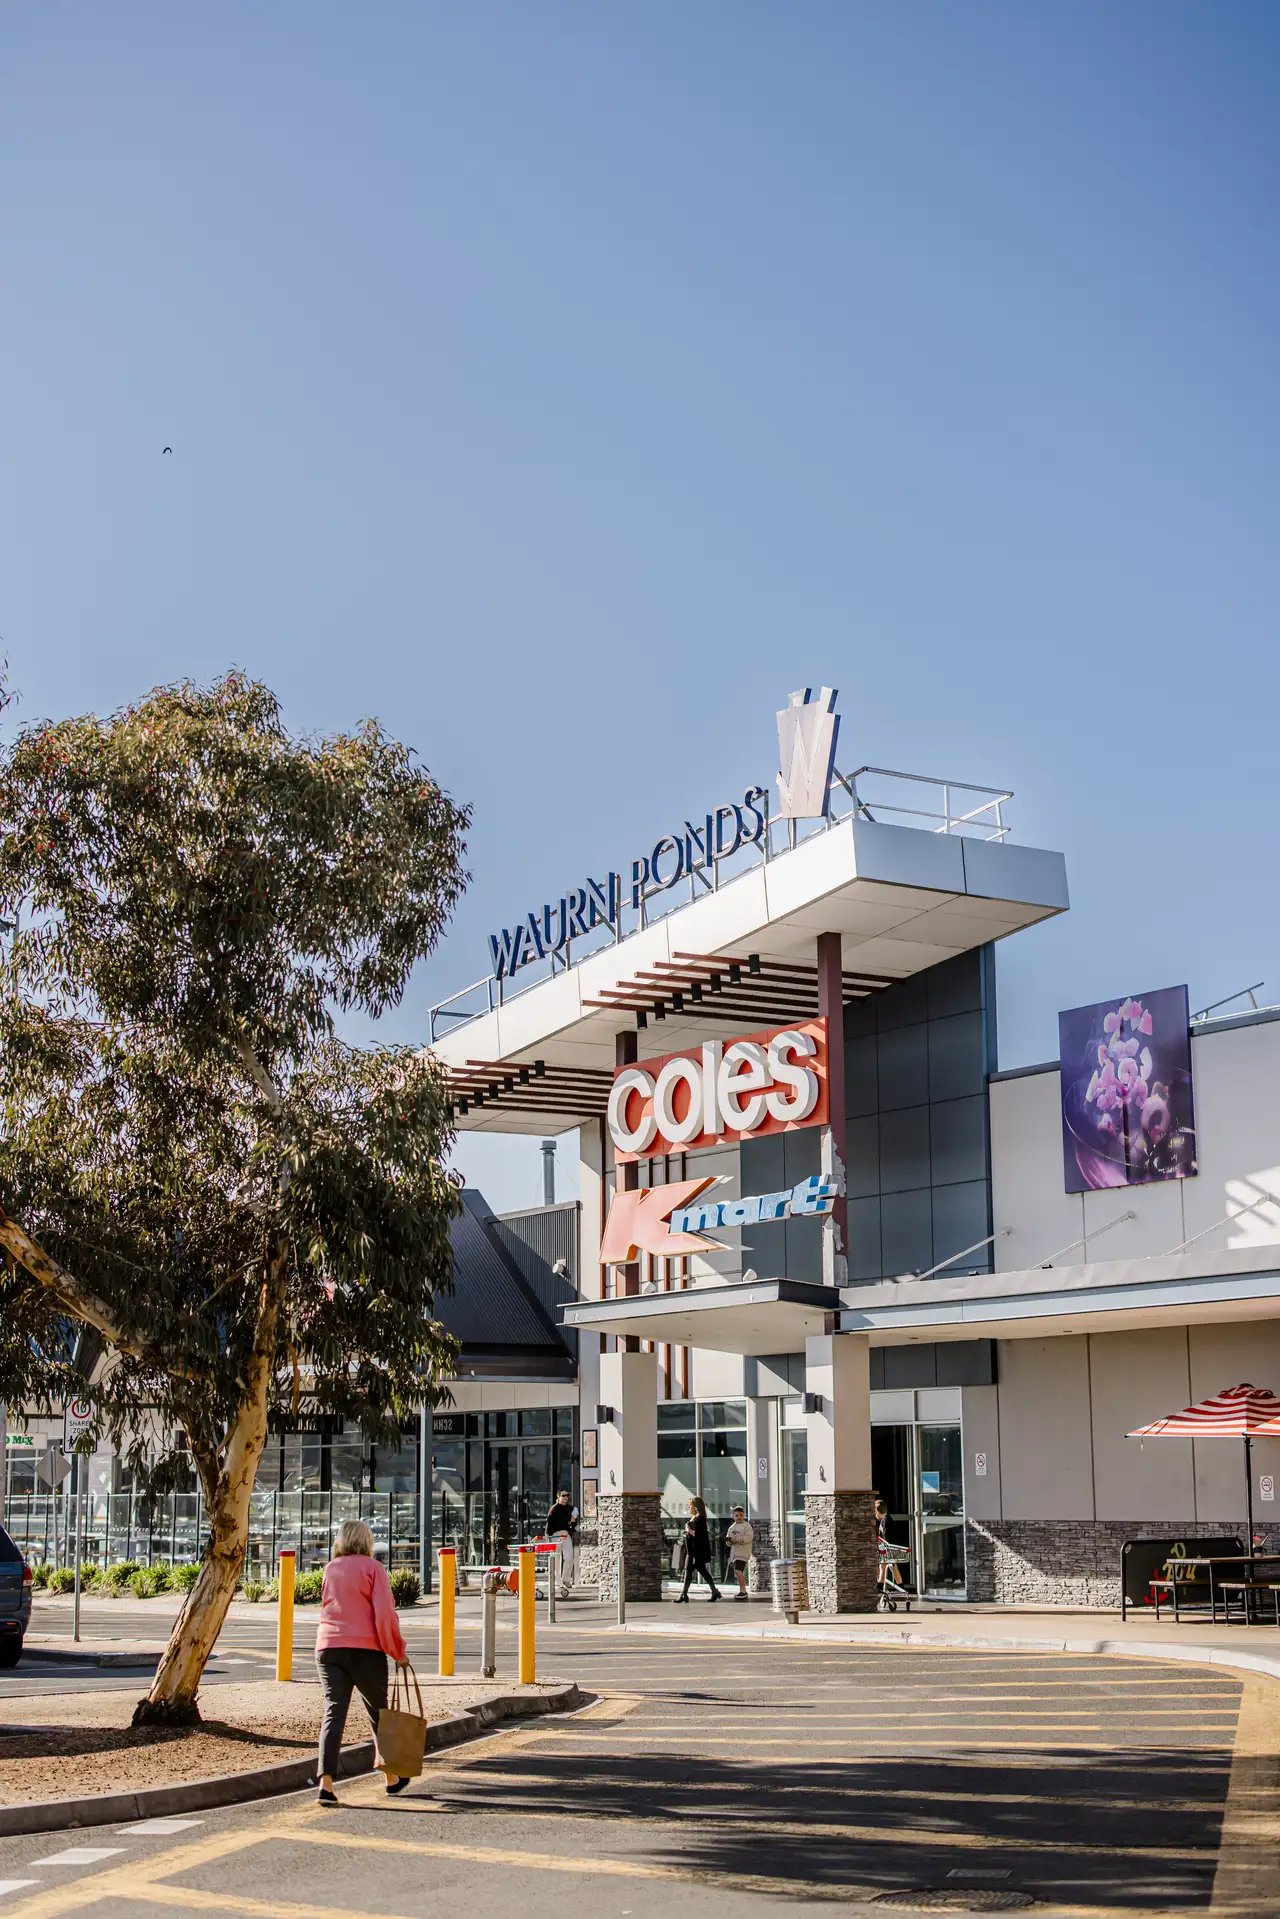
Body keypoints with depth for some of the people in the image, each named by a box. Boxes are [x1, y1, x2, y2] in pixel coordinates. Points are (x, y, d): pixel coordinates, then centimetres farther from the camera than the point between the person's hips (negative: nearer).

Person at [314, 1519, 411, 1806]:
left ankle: (326, 1783, -16)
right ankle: (391, 1778, 26)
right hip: (365, 1649, -3)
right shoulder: (373, 1567, -1)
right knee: (378, 1712, 13)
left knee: (333, 1713, -1)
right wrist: (397, 1651, 0)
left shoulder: (330, 1569, 14)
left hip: (328, 1647, 3)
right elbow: (384, 1613, -8)